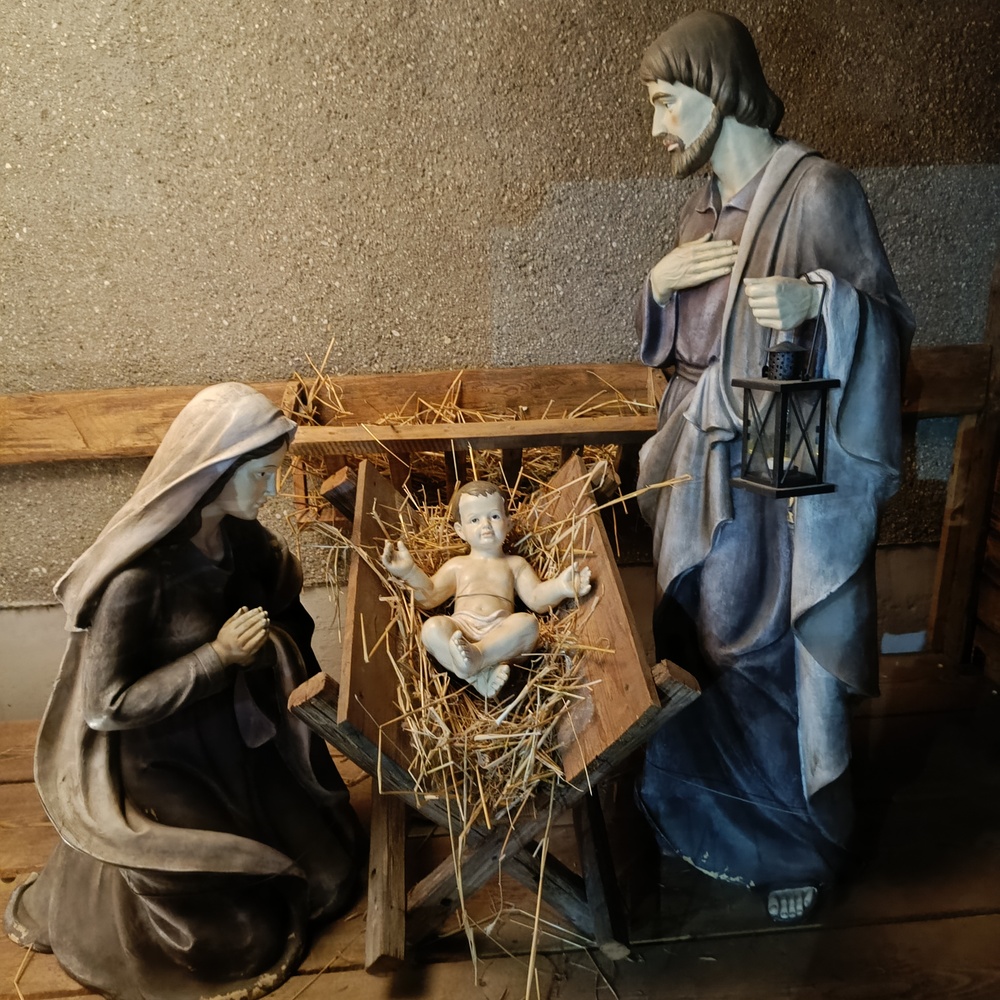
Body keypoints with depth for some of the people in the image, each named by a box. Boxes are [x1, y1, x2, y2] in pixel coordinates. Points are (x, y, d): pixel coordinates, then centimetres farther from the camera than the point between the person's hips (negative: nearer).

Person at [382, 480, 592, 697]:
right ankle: (480, 674, -45)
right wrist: (410, 571, 3)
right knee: (433, 627, -31)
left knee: (527, 622, -31)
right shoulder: (457, 565, 26)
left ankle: (476, 655, -49)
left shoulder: (515, 564, 25)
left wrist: (560, 586, -8)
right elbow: (429, 596, 19)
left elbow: (536, 599, 13)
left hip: (501, 634, 0)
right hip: (460, 629, 0)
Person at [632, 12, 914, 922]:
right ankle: (712, 807, 42)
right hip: (703, 459, 7)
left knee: (780, 657, 6)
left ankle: (802, 844, 31)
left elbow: (889, 322, -9)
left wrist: (817, 301, -28)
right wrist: (661, 281, -5)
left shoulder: (819, 190, -11)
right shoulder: (706, 202, 11)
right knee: (702, 639, 17)